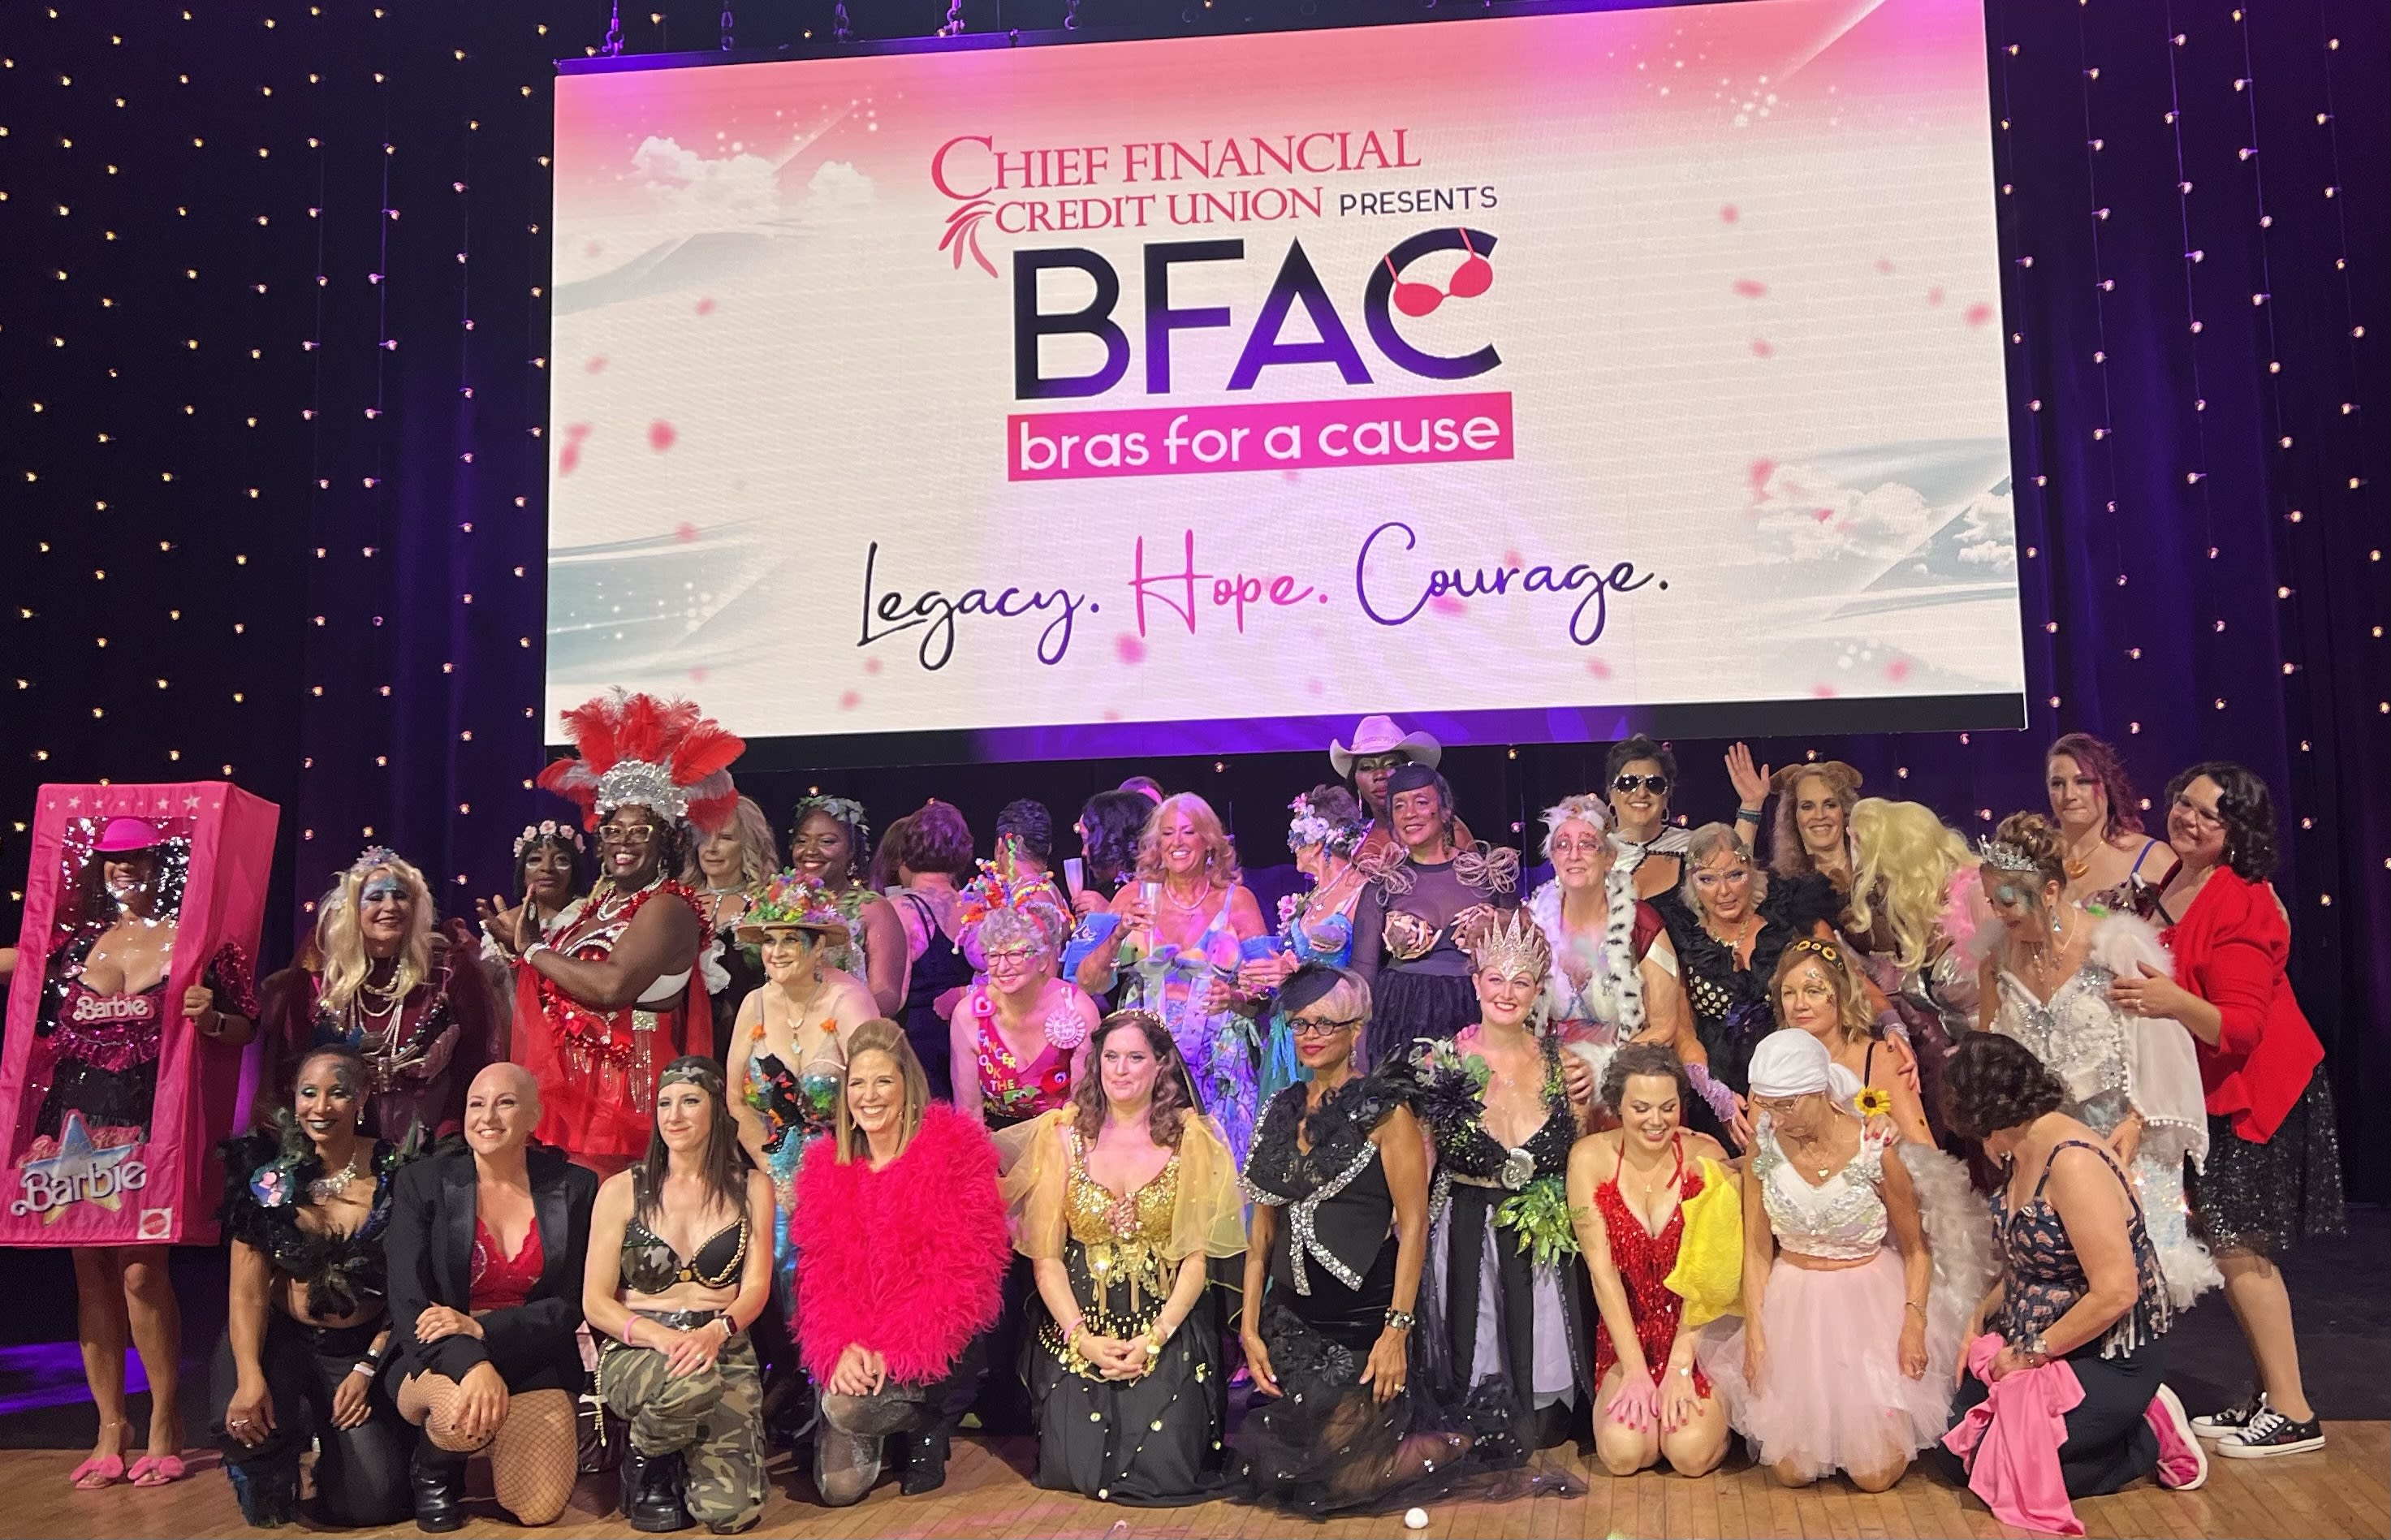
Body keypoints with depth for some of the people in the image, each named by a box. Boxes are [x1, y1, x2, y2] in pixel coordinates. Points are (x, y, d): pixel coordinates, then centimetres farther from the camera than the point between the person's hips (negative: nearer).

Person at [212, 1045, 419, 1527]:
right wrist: (249, 1375, -23)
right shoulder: (268, 1173, -5)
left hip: (363, 1345, 0)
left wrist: (368, 1368, -12)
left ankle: (334, 1443, 25)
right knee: (242, 1421, -32)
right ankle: (273, 1469, 8)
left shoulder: (395, 1173, -7)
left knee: (371, 1503, -14)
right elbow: (247, 1291, -8)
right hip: (282, 1337, 1)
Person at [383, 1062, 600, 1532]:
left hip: (534, 1364, 2)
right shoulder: (422, 1184, -4)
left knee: (539, 1508, -17)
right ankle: (433, 1469, 2)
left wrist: (483, 1328, -21)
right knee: (464, 1408, -37)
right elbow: (407, 1305, -11)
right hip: (437, 1359, -1)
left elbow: (571, 1305, -3)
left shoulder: (574, 1188, -2)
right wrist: (471, 1365, -31)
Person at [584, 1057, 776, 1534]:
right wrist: (657, 1334, -19)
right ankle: (645, 1462, -3)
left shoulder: (751, 1189, 8)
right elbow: (595, 1302, 1)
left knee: (729, 1511, -20)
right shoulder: (622, 1191, 4)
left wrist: (714, 1332, -21)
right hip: (636, 1351, -1)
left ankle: (681, 1464, 17)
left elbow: (755, 1289, 1)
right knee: (691, 1382, -39)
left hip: (725, 1352, 1)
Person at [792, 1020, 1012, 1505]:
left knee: (848, 1407, -28)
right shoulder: (827, 1164, 8)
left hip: (937, 1348, -4)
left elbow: (964, 1267, -12)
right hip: (852, 1349, 4)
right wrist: (843, 1347, -16)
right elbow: (820, 1271, 3)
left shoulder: (955, 1150, -6)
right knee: (839, 1487, -10)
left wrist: (891, 1348, -20)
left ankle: (926, 1430, 4)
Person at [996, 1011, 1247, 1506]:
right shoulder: (1063, 1135, 0)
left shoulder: (1191, 1138, -2)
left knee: (1162, 1470, -14)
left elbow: (1197, 1256, -4)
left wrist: (1153, 1339, -15)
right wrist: (1082, 1338, -14)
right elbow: (1046, 1257, -2)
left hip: (1169, 1327, -1)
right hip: (1076, 1328, 1)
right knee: (1074, 1468, -11)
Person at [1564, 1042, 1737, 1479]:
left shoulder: (1706, 1158, -10)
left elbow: (1710, 1272, -12)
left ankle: (1713, 1407, 12)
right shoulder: (1591, 1159, -8)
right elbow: (1602, 1270, -10)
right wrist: (1636, 1370, -14)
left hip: (1696, 1332, -1)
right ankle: (1633, 1392, 12)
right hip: (1626, 1332, 1)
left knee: (1692, 1452, -21)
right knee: (1623, 1452, -20)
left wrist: (1680, 1366, -18)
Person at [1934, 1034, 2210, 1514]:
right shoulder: (2020, 1156, 4)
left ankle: (2149, 1438, 4)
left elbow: (2115, 1292, -28)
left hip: (2109, 1358, -9)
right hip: (2030, 1345, 9)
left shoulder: (2072, 1163, -25)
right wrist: (1979, 1320, 2)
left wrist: (2032, 1353, -18)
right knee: (1953, 1452, 4)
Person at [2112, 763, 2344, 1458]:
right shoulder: (2168, 886, 5)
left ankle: (2293, 1414, 5)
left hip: (2257, 1091, -8)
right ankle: (2273, 1396, 21)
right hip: (2210, 1090, 8)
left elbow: (2240, 1027, -25)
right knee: (2231, 1245, 10)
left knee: (2237, 1244, -6)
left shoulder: (2241, 905, -19)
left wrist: (2174, 1002, -40)